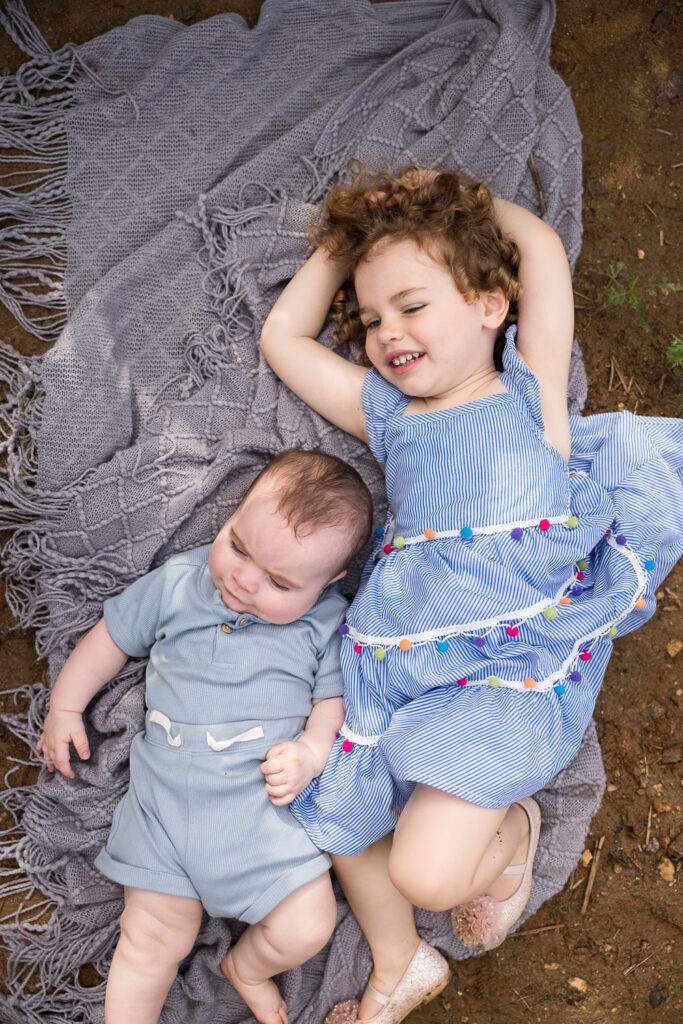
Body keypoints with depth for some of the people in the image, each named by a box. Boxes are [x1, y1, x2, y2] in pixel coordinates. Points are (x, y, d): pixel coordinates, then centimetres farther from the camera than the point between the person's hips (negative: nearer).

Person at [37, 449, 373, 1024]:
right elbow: (112, 637, 14)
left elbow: (336, 701, 3)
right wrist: (64, 707, 15)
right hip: (165, 798, 1)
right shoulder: (176, 584, 1)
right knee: (154, 939, 1)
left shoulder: (326, 623, -3)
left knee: (306, 930, -6)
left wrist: (310, 753, -16)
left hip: (263, 804, -1)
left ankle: (246, 968, 28)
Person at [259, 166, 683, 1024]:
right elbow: (282, 336, 19)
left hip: (510, 670, -6)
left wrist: (467, 201, 11)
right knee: (340, 826, 18)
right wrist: (344, 241, 19)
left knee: (427, 873, -20)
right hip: (391, 664, 6)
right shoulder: (388, 415, 14)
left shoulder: (530, 391, 3)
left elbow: (541, 251, -6)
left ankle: (510, 830, 16)